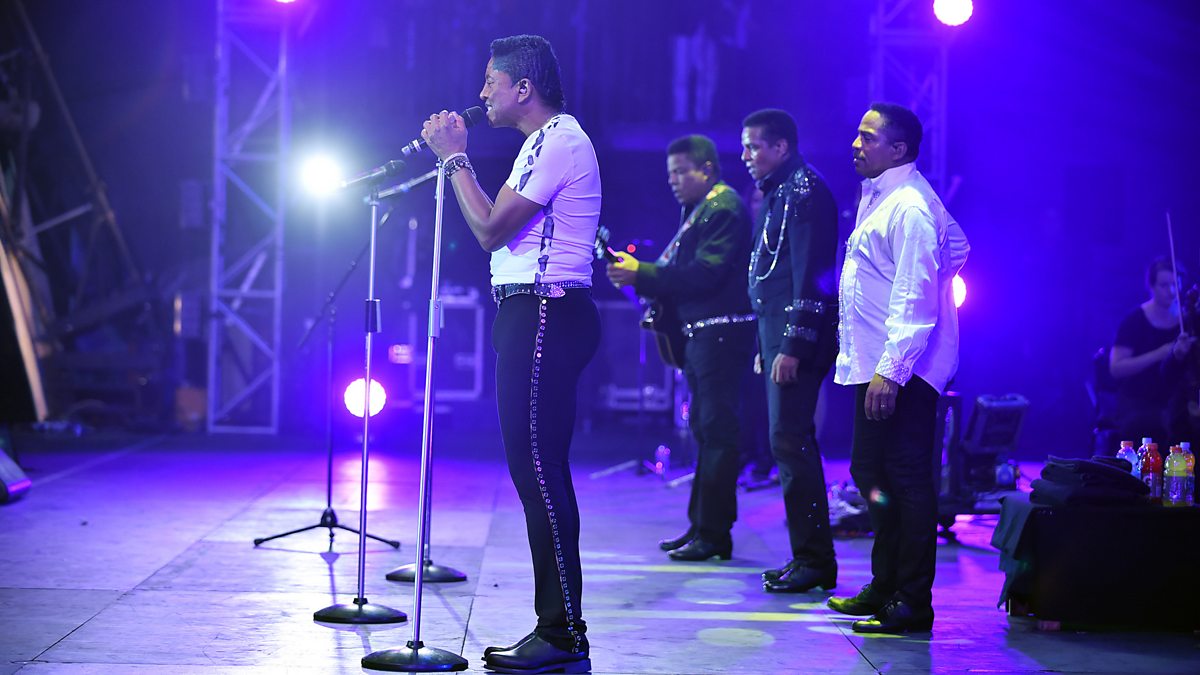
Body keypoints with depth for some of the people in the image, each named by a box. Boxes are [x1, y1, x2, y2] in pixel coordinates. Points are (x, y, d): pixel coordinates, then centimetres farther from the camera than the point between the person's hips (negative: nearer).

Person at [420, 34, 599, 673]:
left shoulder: (559, 143, -12)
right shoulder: (548, 142, 22)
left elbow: (490, 229, -16)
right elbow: (500, 229, 20)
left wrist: (454, 157, -7)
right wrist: (458, 155, 20)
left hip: (544, 316, -11)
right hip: (532, 315, 11)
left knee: (538, 468, -12)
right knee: (538, 470, 10)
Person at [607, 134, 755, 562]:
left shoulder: (724, 208, -12)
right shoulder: (697, 210, 20)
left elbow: (706, 273, -21)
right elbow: (681, 272, 18)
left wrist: (642, 274, -21)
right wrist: (639, 275, 2)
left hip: (721, 333, -11)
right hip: (700, 334, 11)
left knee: (716, 431, -9)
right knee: (704, 430, 13)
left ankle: (714, 534, -7)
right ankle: (701, 527, 19)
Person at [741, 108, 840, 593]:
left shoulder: (806, 192, -12)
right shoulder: (776, 193, 20)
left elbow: (810, 275, -18)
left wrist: (793, 346, -22)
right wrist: (765, 346, 21)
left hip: (798, 337, -10)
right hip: (778, 334, 10)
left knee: (790, 440, -12)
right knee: (792, 441, 11)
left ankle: (814, 560, -8)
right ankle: (808, 556, 16)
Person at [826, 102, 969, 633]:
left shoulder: (910, 207, -17)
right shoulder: (877, 196, 15)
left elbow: (915, 300, -23)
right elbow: (956, 245, 28)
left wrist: (891, 371, -28)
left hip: (900, 370, -11)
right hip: (874, 364, 11)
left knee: (906, 479, -7)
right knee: (870, 471, 16)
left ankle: (913, 603, -3)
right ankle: (885, 585, 26)